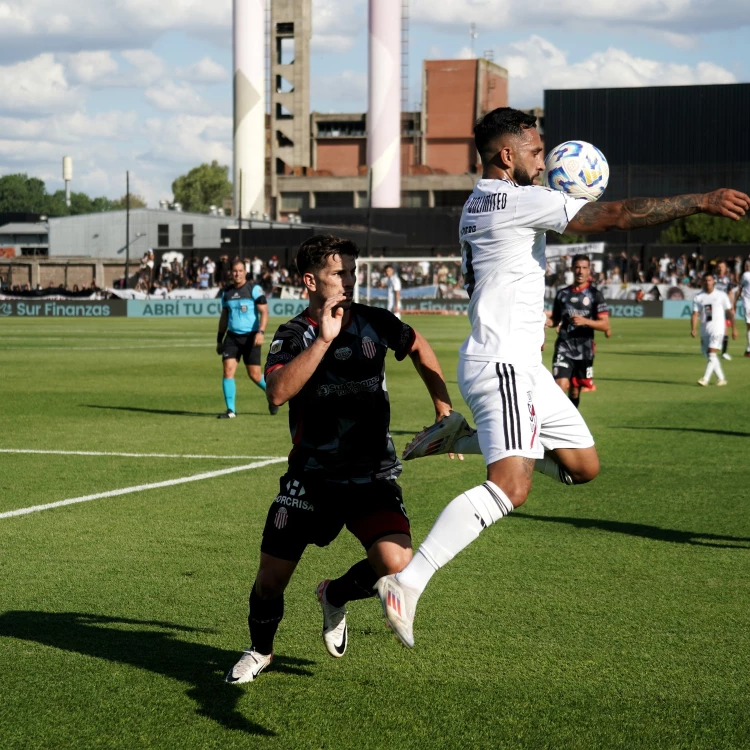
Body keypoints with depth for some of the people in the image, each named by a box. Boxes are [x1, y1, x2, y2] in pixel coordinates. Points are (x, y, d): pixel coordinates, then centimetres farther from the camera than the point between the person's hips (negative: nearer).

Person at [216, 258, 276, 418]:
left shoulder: (254, 289, -5)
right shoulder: (226, 292, 11)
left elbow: (264, 312, -10)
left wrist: (261, 332, -23)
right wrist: (219, 340, 19)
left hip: (250, 337, -4)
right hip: (232, 337, 4)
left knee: (254, 375, -1)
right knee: (228, 370, -9)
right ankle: (230, 410, -5)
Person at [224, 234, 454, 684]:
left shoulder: (375, 323, 1)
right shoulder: (293, 335, -6)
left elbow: (419, 348, 22)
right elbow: (278, 392, -27)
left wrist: (443, 406, 16)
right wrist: (324, 338, -29)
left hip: (373, 476, 1)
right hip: (311, 476, -1)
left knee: (396, 564, -22)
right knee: (271, 578, 2)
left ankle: (336, 596, 12)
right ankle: (261, 650, 35)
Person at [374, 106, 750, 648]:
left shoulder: (478, 207, 17)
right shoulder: (517, 200, -13)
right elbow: (616, 215, -18)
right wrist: (699, 202, -16)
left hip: (522, 365, 11)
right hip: (503, 364, -11)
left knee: (582, 466, 12)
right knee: (509, 489, -23)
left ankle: (462, 437, 15)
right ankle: (407, 582, -25)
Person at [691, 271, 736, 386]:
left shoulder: (721, 295, 0)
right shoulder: (698, 297, 6)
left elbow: (730, 312, 5)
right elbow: (695, 314, 2)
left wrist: (734, 329, 3)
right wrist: (693, 329, -13)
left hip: (718, 329, -4)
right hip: (704, 329, 4)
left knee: (712, 354, -17)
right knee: (709, 355, 8)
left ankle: (705, 379, -20)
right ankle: (722, 379, 20)